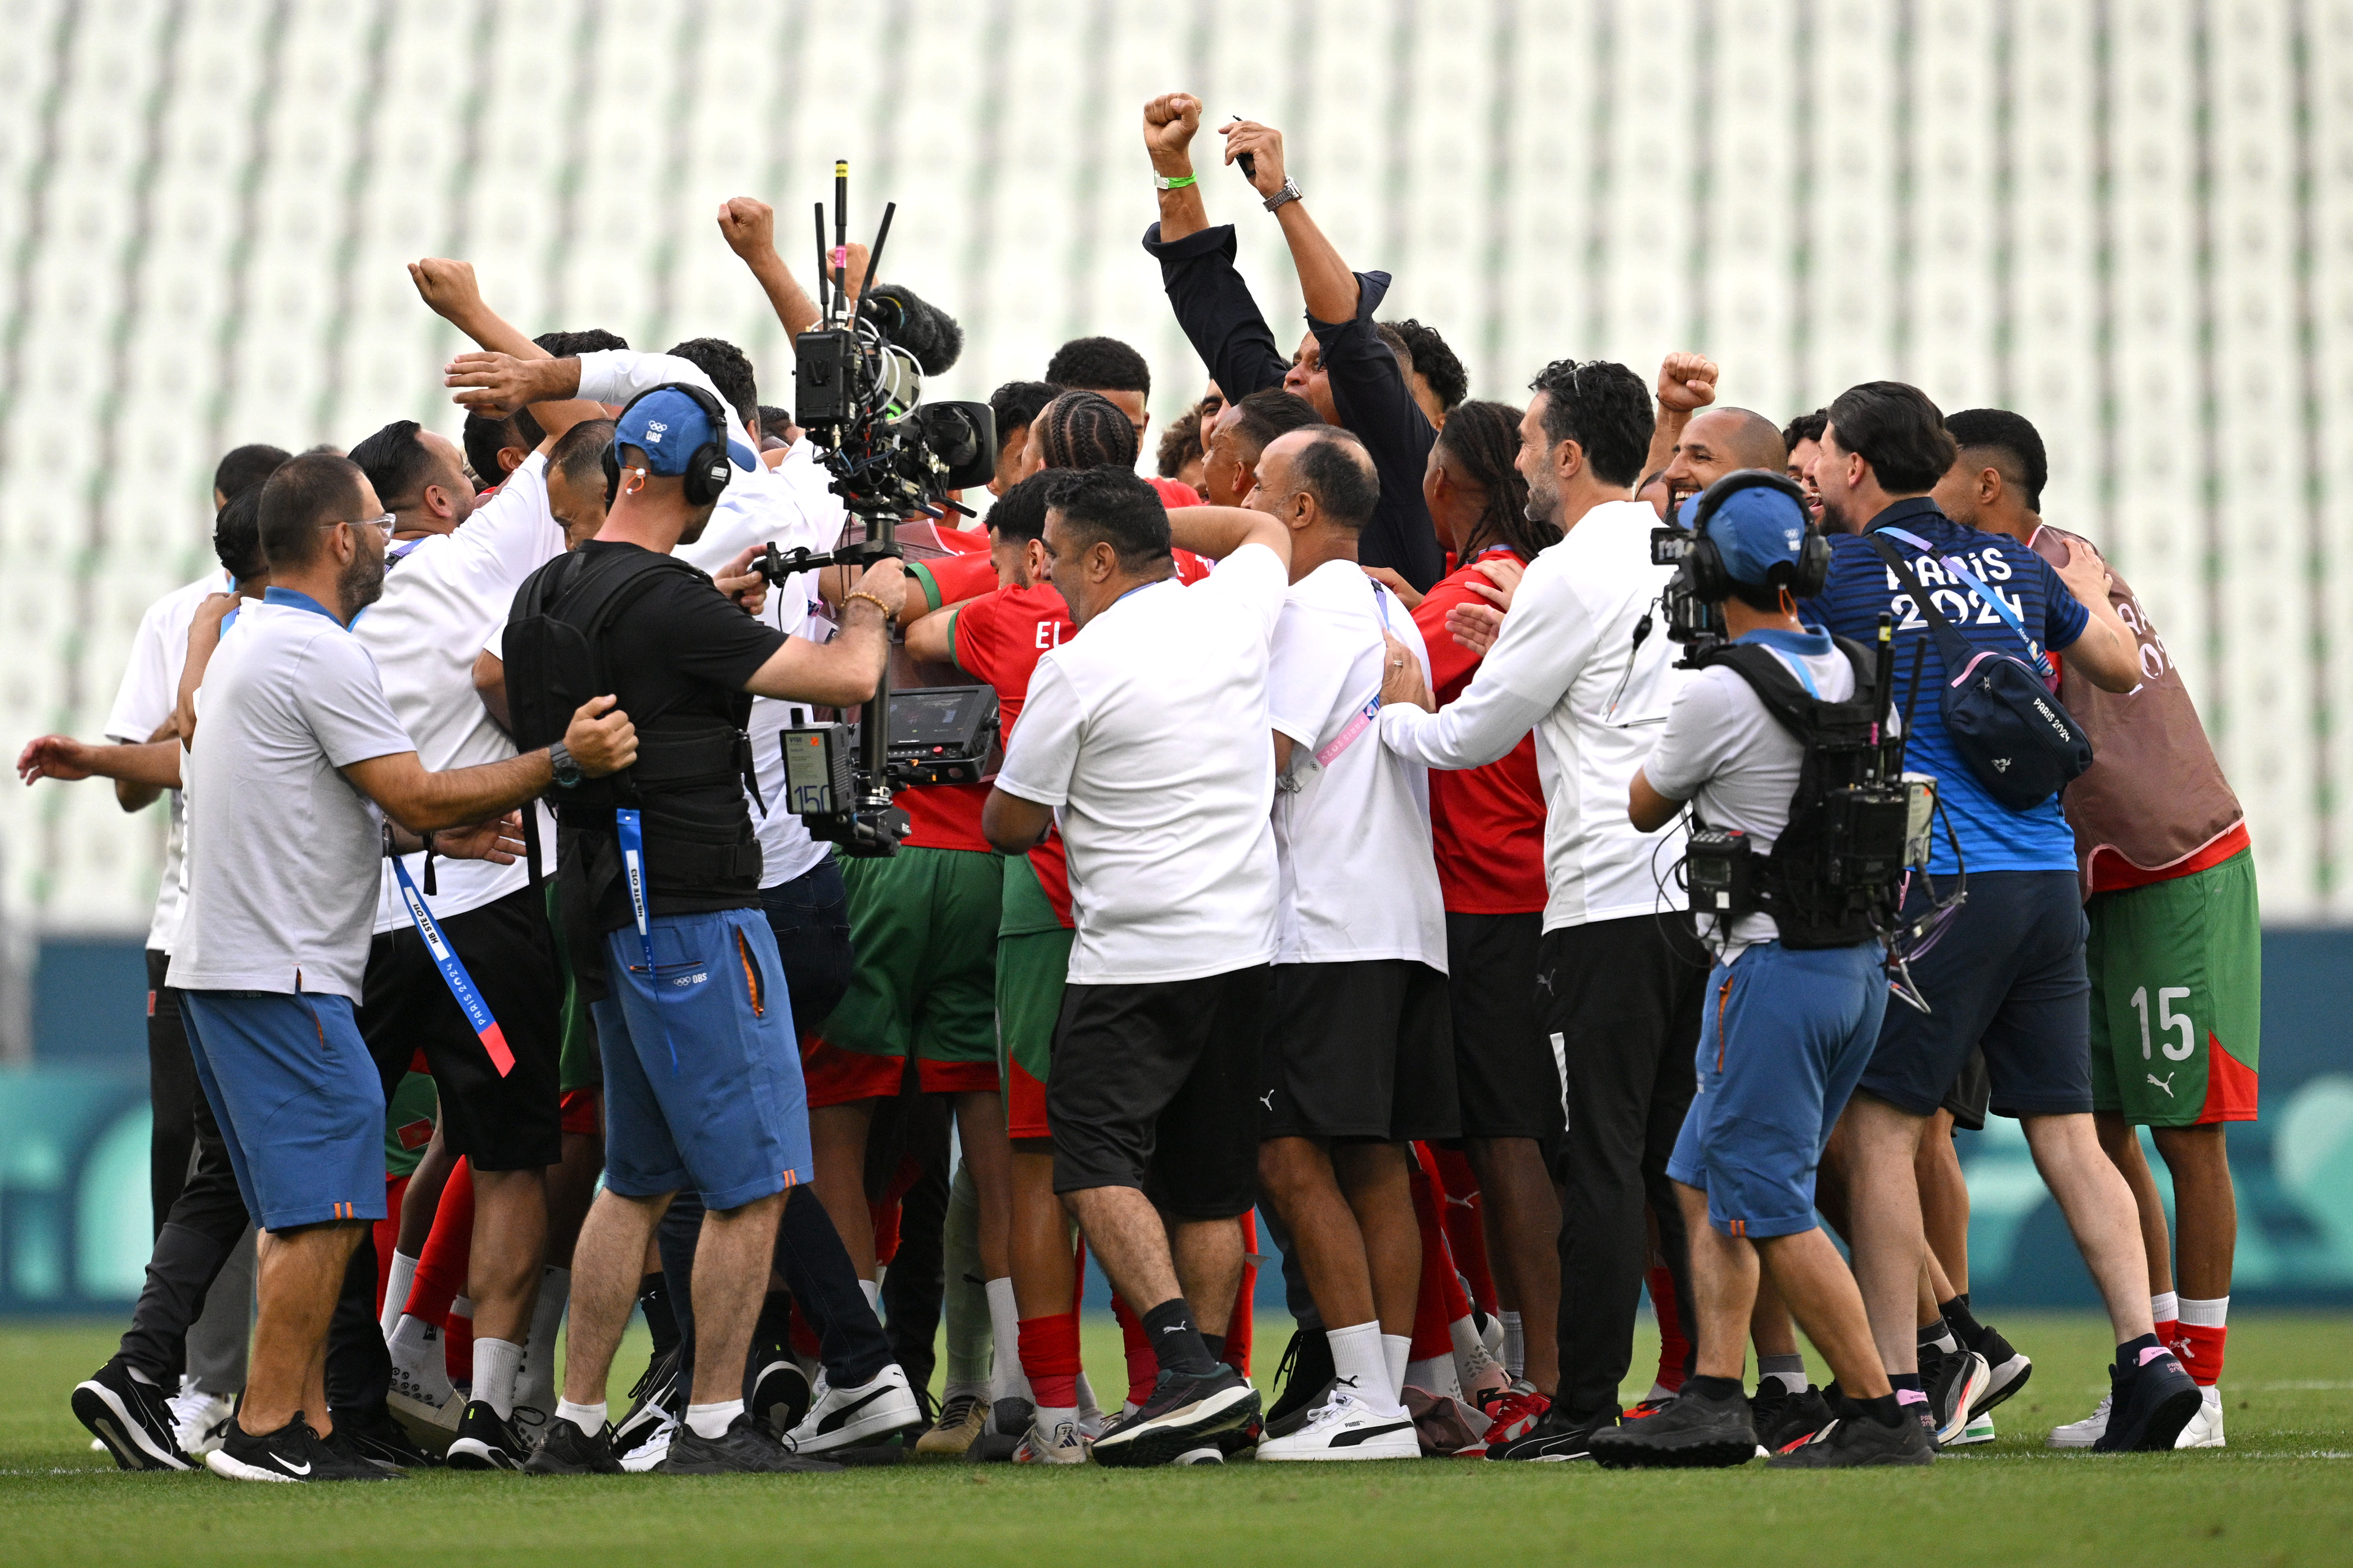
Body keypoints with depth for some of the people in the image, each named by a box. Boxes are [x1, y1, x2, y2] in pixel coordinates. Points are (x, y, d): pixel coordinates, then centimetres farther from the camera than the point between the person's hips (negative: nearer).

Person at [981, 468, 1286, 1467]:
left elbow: (1011, 825, -1)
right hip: (1241, 945, 6)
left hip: (1130, 961, -6)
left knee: (1097, 1166, -7)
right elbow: (1267, 531, 30)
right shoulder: (1232, 611, 4)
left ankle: (1187, 1359, -23)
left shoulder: (1074, 671, -10)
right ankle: (1199, 1394, 10)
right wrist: (1155, 517, 26)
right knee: (1209, 1187, 10)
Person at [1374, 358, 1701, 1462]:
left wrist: (1398, 710, 18)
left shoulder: (1573, 576, -10)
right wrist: (1519, 647, 26)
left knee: (1600, 1156, -5)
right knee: (1678, 1153, 11)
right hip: (1691, 896, 7)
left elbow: (1472, 736, -2)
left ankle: (1588, 1404, -4)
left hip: (1608, 903, -7)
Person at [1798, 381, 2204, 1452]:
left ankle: (1895, 1389, -4)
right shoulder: (2012, 565, 14)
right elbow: (2121, 669, 26)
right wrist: (2089, 592, 46)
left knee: (1879, 1128, 0)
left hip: (1937, 880, -6)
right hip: (2049, 876, 6)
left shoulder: (1843, 571, -2)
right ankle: (2146, 1354, -3)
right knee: (2066, 1133, 8)